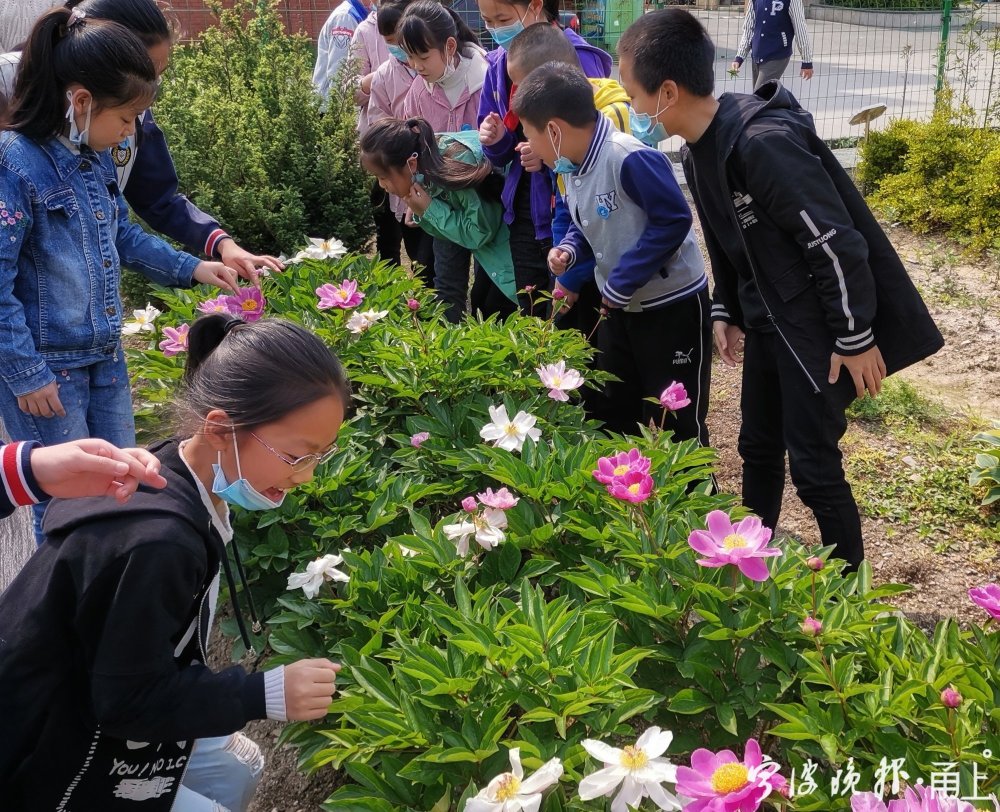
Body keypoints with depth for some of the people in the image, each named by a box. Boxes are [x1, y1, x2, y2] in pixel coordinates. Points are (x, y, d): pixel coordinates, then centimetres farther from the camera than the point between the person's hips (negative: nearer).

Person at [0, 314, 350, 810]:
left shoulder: (174, 484, -5)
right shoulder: (154, 542, -35)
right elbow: (127, 700, -25)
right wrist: (266, 694, -26)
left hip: (83, 707, 9)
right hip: (42, 757, -9)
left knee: (238, 769, 18)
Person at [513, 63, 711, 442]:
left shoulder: (630, 158, -27)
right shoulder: (573, 165, 3)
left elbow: (673, 221, -27)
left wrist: (620, 283, -23)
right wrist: (569, 249, -5)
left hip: (673, 305, -9)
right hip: (619, 305, 9)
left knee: (677, 424, 3)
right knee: (610, 414, 18)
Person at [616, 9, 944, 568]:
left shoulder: (764, 143, -28)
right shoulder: (700, 150, 2)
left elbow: (836, 242, -25)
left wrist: (855, 338, -19)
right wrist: (726, 313, 16)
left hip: (819, 325, -9)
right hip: (767, 321, 9)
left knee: (813, 463, -1)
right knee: (758, 447, 17)